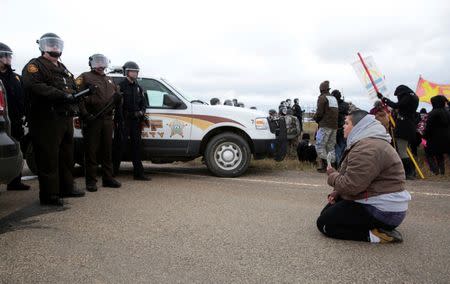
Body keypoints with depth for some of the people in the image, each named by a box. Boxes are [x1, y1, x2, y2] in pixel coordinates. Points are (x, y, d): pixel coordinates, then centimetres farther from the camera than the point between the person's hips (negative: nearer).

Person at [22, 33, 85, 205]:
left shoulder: (63, 69, 25)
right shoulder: (35, 66, -3)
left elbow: (73, 88, 27)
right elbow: (34, 86, -21)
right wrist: (63, 95, -25)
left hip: (66, 119, 9)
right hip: (46, 120, -9)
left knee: (67, 156, 15)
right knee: (49, 158, -7)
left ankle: (67, 188, 27)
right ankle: (49, 195, 0)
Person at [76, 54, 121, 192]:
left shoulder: (109, 80, 23)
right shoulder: (85, 77, 2)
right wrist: (85, 114, -19)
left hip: (107, 119, 7)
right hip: (92, 119, -6)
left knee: (107, 150, 10)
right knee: (91, 151, -3)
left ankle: (108, 178, 18)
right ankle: (91, 181, 2)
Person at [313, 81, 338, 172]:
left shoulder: (322, 97, -4)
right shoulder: (334, 98, 17)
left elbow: (319, 113, -11)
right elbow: (337, 112, 15)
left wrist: (315, 118, 9)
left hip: (325, 126, -7)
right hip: (334, 126, 7)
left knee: (319, 146, -4)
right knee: (330, 147, 11)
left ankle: (324, 164, -11)